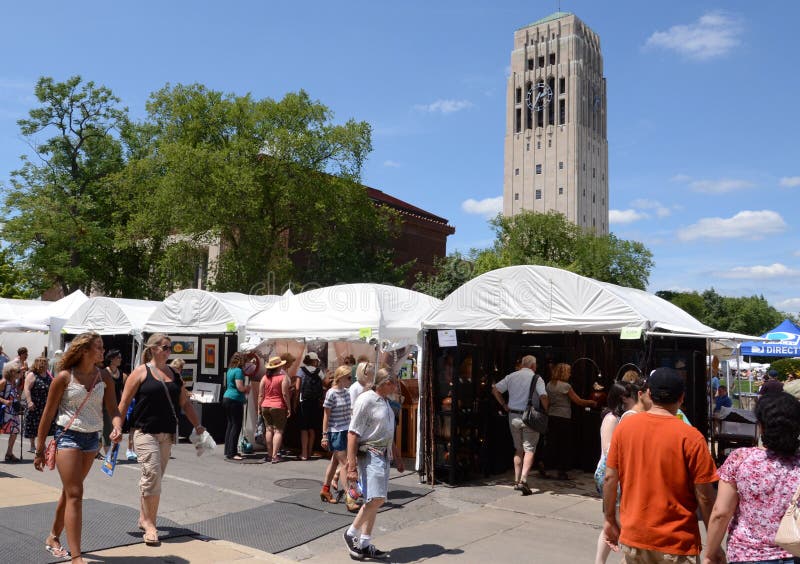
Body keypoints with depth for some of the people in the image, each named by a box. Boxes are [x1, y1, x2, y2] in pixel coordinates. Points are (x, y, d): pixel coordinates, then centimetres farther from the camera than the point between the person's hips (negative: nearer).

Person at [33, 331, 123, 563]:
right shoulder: (64, 377, -9)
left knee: (70, 492, 18)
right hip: (68, 437, -5)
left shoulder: (104, 377, 2)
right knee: (75, 495, -10)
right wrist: (40, 449, -2)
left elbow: (112, 409, 0)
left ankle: (53, 538, 38)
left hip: (91, 439, 5)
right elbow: (48, 414, -4)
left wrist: (117, 427, -23)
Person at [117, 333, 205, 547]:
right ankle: (149, 523, -1)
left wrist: (197, 425, 8)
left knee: (155, 478, 12)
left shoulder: (174, 374, 13)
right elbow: (124, 402, -3)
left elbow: (185, 403, 15)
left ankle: (144, 518, 26)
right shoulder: (141, 371, -3)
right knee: (152, 475, -12)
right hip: (145, 432, -5)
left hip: (168, 433, 5)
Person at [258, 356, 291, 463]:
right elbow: (285, 394, -10)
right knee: (278, 430, -1)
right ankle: (275, 456, -5)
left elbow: (260, 395, 7)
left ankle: (269, 454, 16)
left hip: (265, 406, 5)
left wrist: (259, 408, 15)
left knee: (268, 430, 11)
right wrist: (289, 408, -4)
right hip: (278, 407, -5)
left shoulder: (264, 378, 6)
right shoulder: (283, 377, -7)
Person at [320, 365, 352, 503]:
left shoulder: (346, 393, 8)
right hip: (335, 432, -7)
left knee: (335, 461, 14)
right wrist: (325, 435, -12)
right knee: (345, 463, -7)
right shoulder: (331, 393, -13)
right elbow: (326, 415, -11)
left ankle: (325, 490, 24)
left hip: (345, 431, 7)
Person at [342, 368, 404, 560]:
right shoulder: (366, 400, -14)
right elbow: (353, 434, -17)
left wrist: (397, 457, 28)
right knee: (376, 498, -16)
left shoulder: (384, 401, 14)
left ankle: (365, 544, 17)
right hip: (369, 454, -9)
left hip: (383, 455, 9)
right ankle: (352, 533, 3)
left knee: (374, 500, 10)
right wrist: (352, 466, -22)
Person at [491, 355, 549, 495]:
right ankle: (523, 480, -14)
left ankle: (516, 481, 19)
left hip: (513, 416, 4)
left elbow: (495, 390, 4)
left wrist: (505, 405, 11)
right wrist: (545, 410, -1)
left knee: (518, 449, 17)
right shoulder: (536, 378, -6)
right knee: (529, 449, 1)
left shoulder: (511, 376, 6)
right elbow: (543, 397, -18)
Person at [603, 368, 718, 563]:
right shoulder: (691, 437, -15)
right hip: (676, 542, -3)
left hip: (633, 537, 3)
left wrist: (610, 520, 12)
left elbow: (609, 479, 0)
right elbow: (704, 497, -12)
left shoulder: (624, 427, -5)